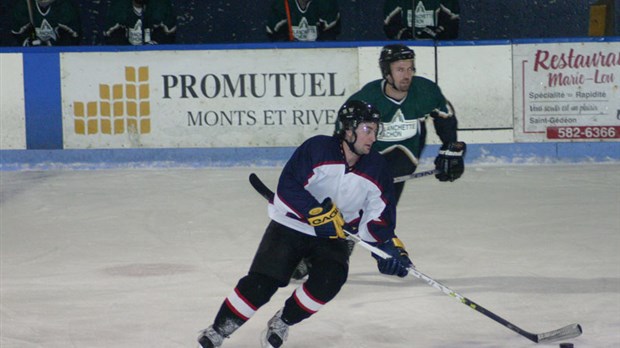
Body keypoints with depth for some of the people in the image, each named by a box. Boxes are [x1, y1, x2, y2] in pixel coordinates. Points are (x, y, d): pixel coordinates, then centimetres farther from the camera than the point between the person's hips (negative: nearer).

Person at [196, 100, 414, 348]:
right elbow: (288, 188, -24)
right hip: (290, 226, -4)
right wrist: (319, 213, -30)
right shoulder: (317, 149, -19)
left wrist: (389, 246, -15)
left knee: (330, 277, -23)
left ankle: (282, 323, -1)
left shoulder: (376, 168, -5)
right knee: (261, 282, -16)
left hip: (333, 235, 4)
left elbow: (379, 216, 0)